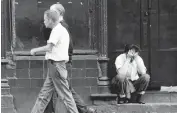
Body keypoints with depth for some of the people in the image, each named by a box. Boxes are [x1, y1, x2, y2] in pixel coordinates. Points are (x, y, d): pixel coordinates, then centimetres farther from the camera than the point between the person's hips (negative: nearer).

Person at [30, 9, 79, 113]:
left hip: (56, 65, -10)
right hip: (57, 65, 10)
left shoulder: (57, 30, -14)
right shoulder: (62, 30, 17)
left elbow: (49, 47, -21)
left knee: (65, 95, -6)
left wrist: (35, 50, -10)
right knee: (44, 94, 11)